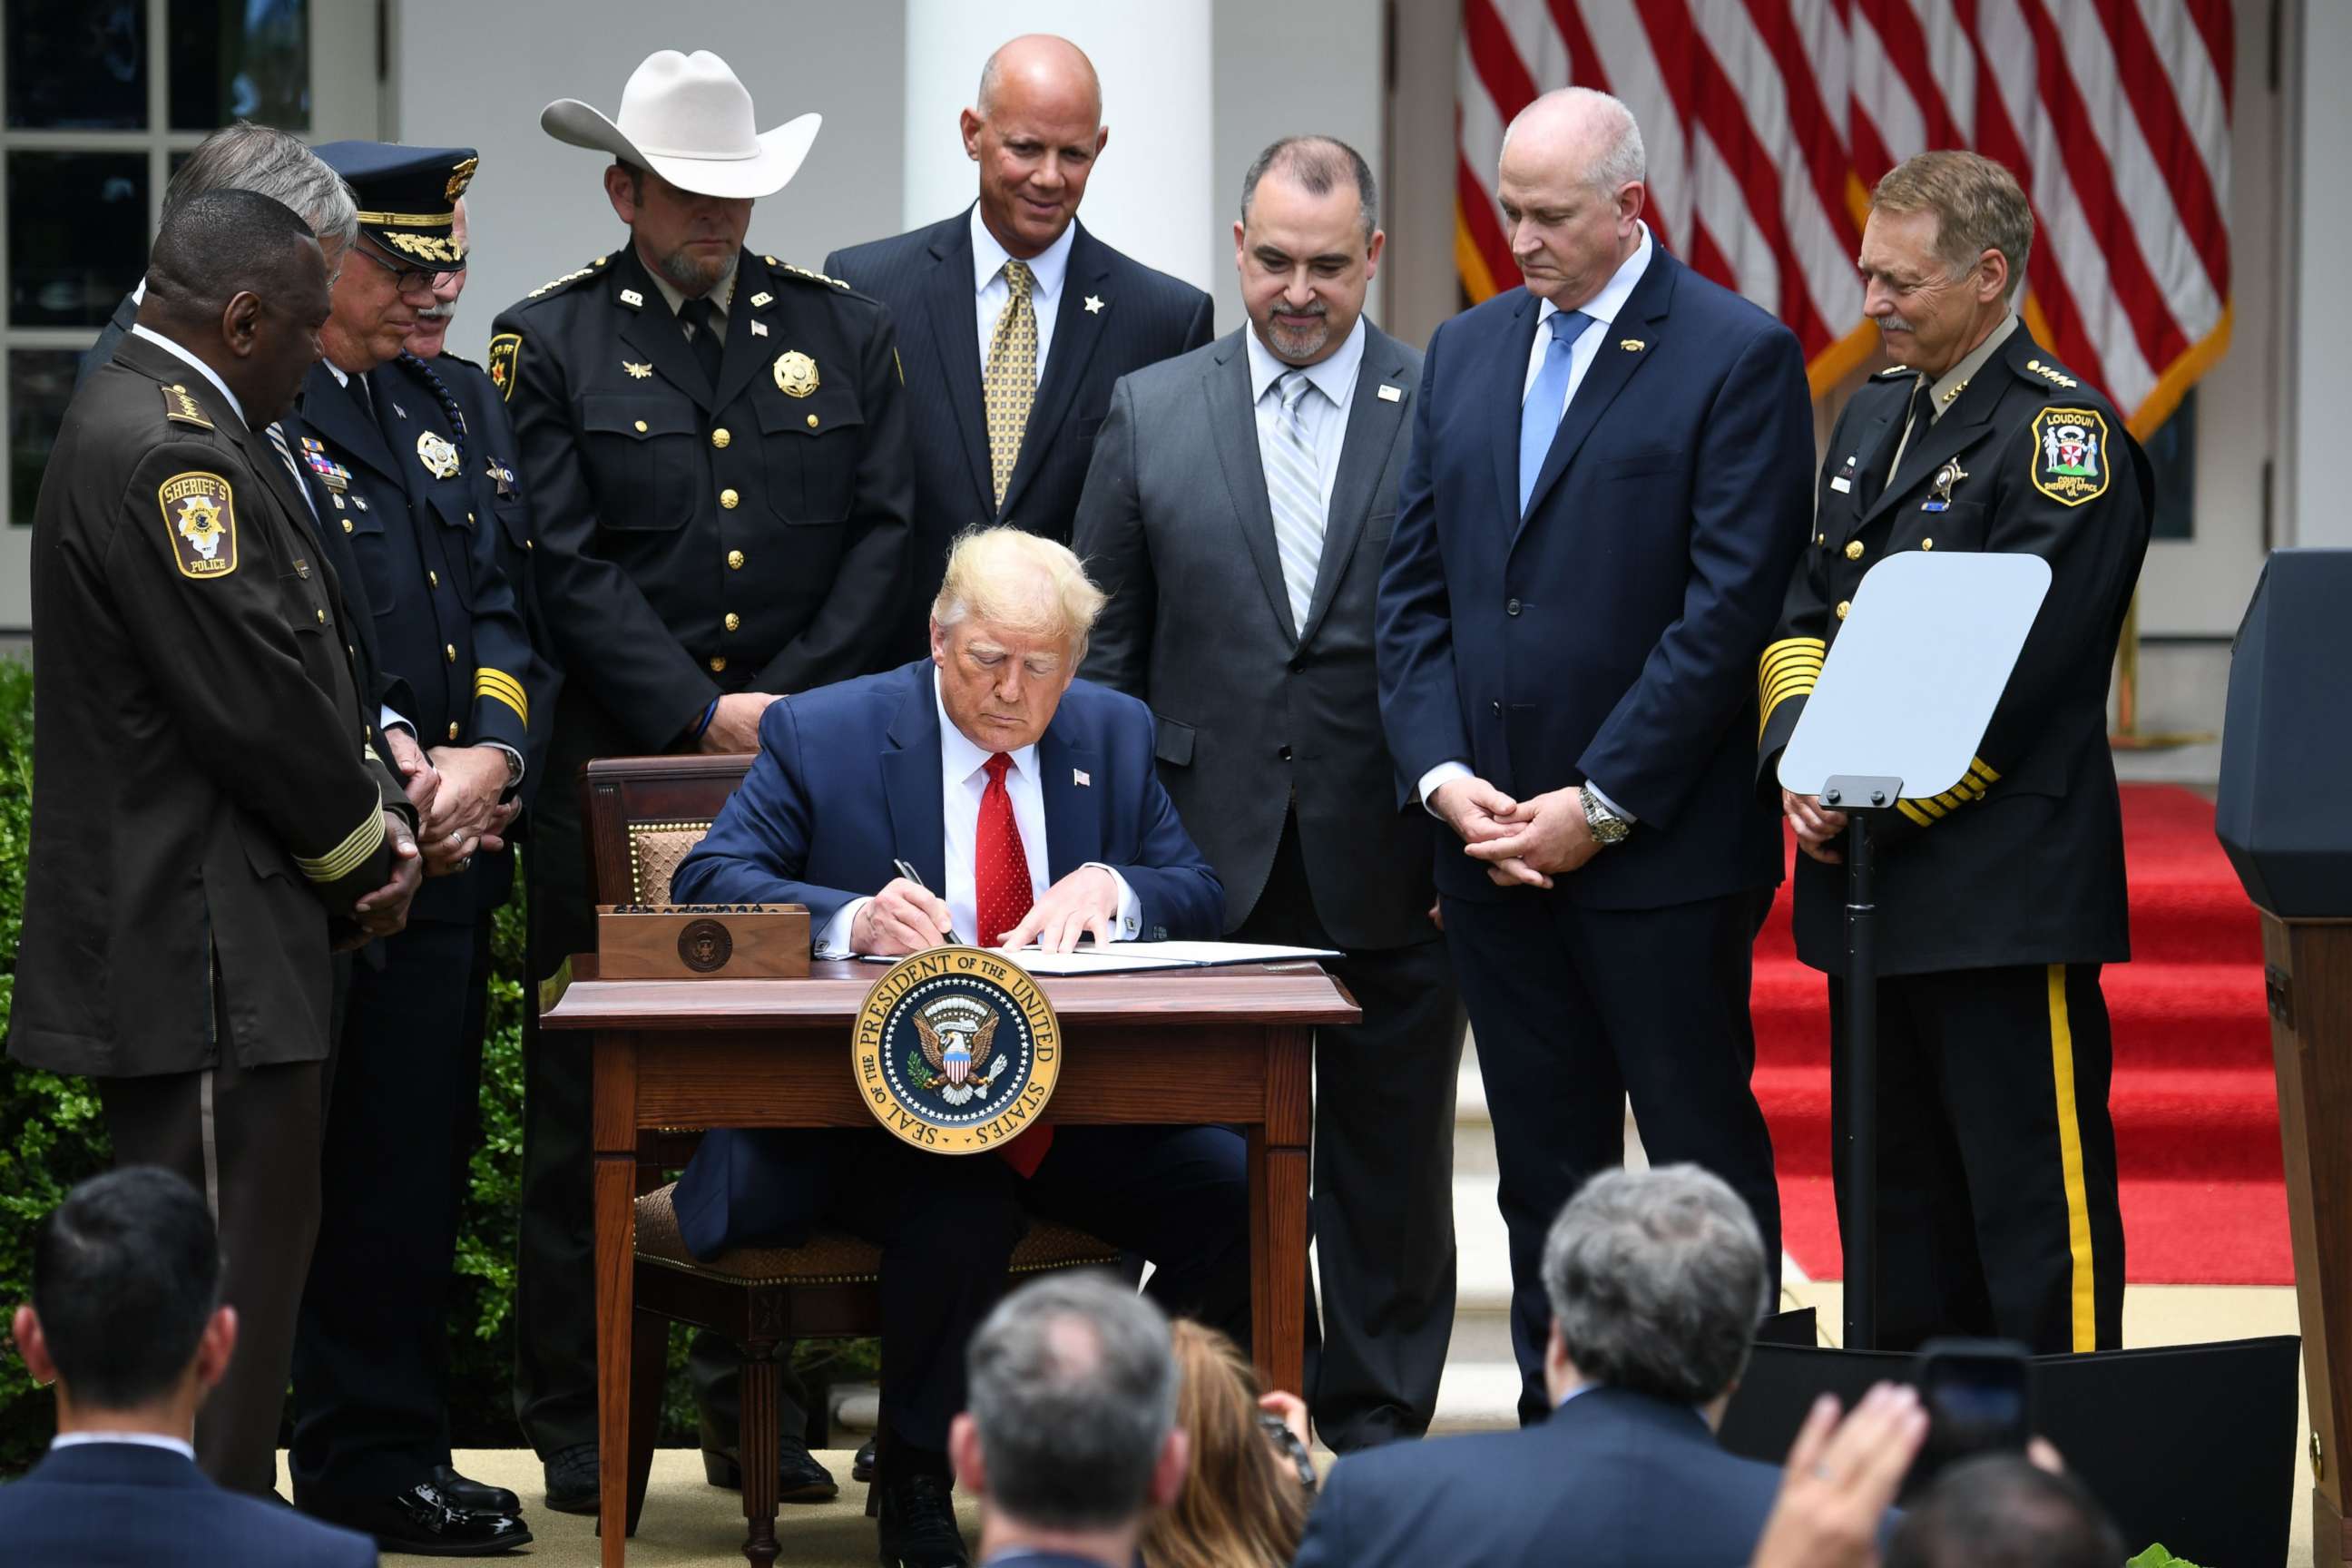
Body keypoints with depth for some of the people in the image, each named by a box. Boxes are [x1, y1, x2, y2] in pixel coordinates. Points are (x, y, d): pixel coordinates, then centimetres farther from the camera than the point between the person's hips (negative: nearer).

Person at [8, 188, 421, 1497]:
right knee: (216, 1289, -8)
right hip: (205, 958, -11)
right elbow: (251, 695, -21)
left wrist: (374, 817, 7)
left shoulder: (178, 429, 17)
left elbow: (305, 661, 20)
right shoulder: (164, 449, -18)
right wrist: (362, 849, -6)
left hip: (237, 944, 11)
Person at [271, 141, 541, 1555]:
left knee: (424, 1160, 10)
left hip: (451, 851, 8)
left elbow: (495, 603, 14)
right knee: (370, 1160, -4)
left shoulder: (439, 410, 18)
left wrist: (492, 754, -3)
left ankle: (391, 1451, 17)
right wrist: (396, 766, -16)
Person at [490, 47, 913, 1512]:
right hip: (613, 772, -2)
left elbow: (884, 531, 5)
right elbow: (568, 566, -6)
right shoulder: (550, 341, 1)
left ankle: (760, 1411, 14)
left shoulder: (846, 331, 10)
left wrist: (796, 706, -7)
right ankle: (577, 1428, 8)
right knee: (588, 1103, 1)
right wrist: (701, 714, -13)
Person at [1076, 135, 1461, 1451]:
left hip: (1390, 878, -1)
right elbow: (1103, 649, 9)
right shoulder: (1151, 414, 7)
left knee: (1390, 1175, 7)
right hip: (1211, 869, 1)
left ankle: (1376, 1433, 17)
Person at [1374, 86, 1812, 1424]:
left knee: (1703, 1159, 0)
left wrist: (1599, 804, -14)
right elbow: (1415, 589, 13)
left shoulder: (1738, 356, -7)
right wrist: (1443, 774, -2)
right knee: (1544, 1165, 10)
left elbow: (1731, 608, -13)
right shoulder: (1468, 352, 13)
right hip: (1495, 843, 6)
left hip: (1662, 847, -6)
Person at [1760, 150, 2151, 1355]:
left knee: (2033, 1210, -6)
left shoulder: (2065, 438, -10)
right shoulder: (1875, 415, 16)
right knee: (1895, 1205, 14)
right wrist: (1798, 759, -1)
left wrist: (1879, 801, -16)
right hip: (1869, 890, 8)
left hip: (2004, 893, -8)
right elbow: (1802, 609, 17)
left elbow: (2013, 677, -16)